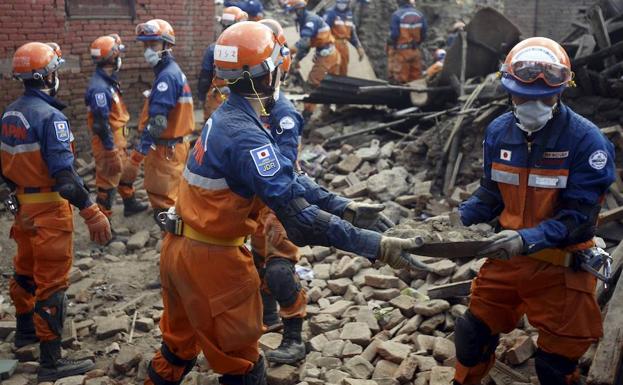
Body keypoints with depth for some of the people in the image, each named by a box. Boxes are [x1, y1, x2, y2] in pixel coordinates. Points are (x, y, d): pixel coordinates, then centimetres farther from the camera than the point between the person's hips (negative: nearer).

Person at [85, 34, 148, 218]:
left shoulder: (108, 80, 6)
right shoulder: (99, 87, -26)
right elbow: (101, 125, -27)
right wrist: (112, 152, -24)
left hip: (118, 141, 10)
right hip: (108, 145, -10)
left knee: (126, 172, 25)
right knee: (108, 183, 1)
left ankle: (130, 204, 44)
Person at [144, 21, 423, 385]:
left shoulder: (228, 118, 4)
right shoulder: (244, 135, -26)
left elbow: (288, 178, 4)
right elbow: (297, 214, -32)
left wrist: (344, 206, 0)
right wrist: (375, 245, -31)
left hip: (181, 248, 9)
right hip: (212, 259, -9)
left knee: (179, 346, 26)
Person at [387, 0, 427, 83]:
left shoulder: (396, 15, -16)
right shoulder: (420, 15, -1)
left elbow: (394, 34, -17)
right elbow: (423, 35, 1)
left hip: (401, 51, -4)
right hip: (415, 51, 4)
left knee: (401, 80, 4)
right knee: (416, 79, 15)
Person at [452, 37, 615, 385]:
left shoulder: (585, 139, -19)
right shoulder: (499, 131, -4)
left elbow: (579, 215, -20)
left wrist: (528, 239, -33)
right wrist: (457, 219, -11)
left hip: (560, 267, -4)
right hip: (508, 257, 4)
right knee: (473, 334, 16)